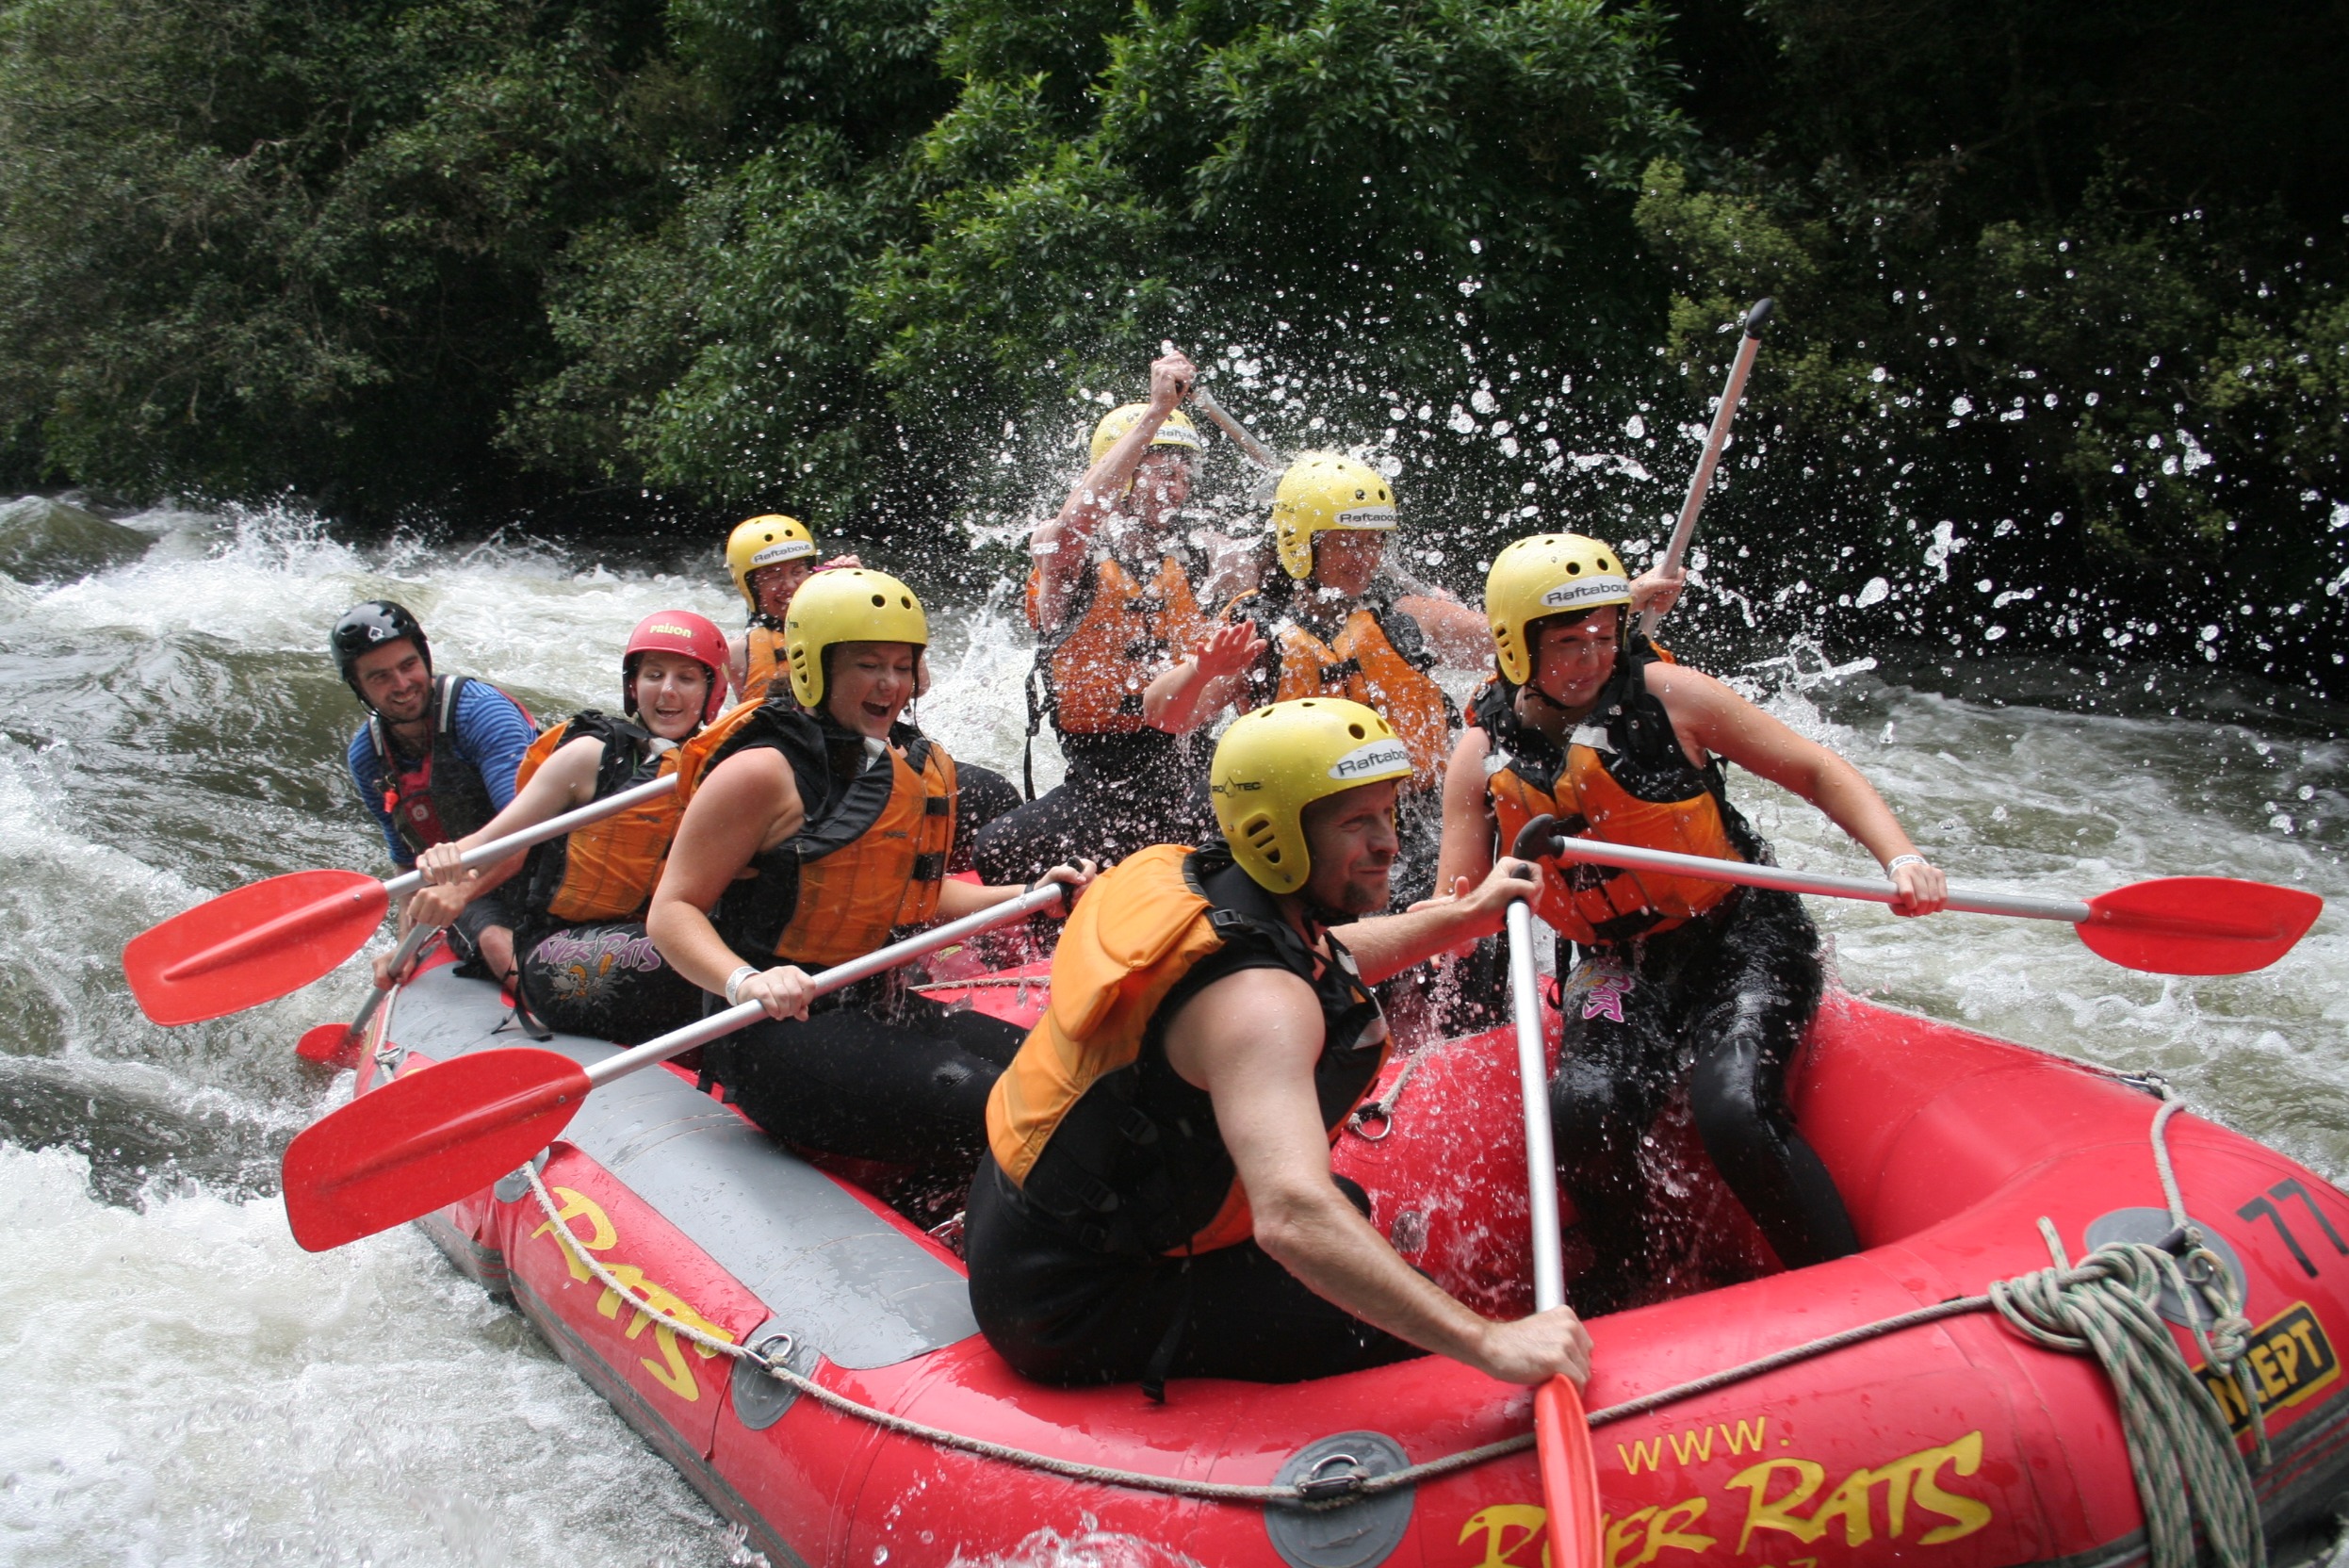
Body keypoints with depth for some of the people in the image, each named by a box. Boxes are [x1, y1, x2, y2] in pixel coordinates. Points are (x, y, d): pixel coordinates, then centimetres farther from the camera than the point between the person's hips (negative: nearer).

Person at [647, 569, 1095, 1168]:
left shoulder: (908, 766, 13)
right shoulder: (764, 772, -12)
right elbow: (671, 911, -14)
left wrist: (1028, 897, 13)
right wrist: (745, 982, -33)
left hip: (875, 1010, 8)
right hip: (778, 1030, -8)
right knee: (985, 1110, -24)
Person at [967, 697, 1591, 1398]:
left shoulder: (1190, 876, -1)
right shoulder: (1254, 1000, -30)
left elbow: (1318, 961, 24)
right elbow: (1291, 1220, -44)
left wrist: (1464, 914, 23)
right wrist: (1490, 1343, -44)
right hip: (1072, 1306, -10)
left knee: (1349, 1206, 26)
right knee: (1401, 1329, -14)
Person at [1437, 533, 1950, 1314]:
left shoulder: (1662, 694, -9)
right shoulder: (1483, 753, -1)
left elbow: (1816, 771, -4)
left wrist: (1901, 859, -20)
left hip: (1745, 936, -2)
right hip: (1623, 969, 3)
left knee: (1732, 1110, -29)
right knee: (1585, 1111, -25)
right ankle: (1639, 1260, 9)